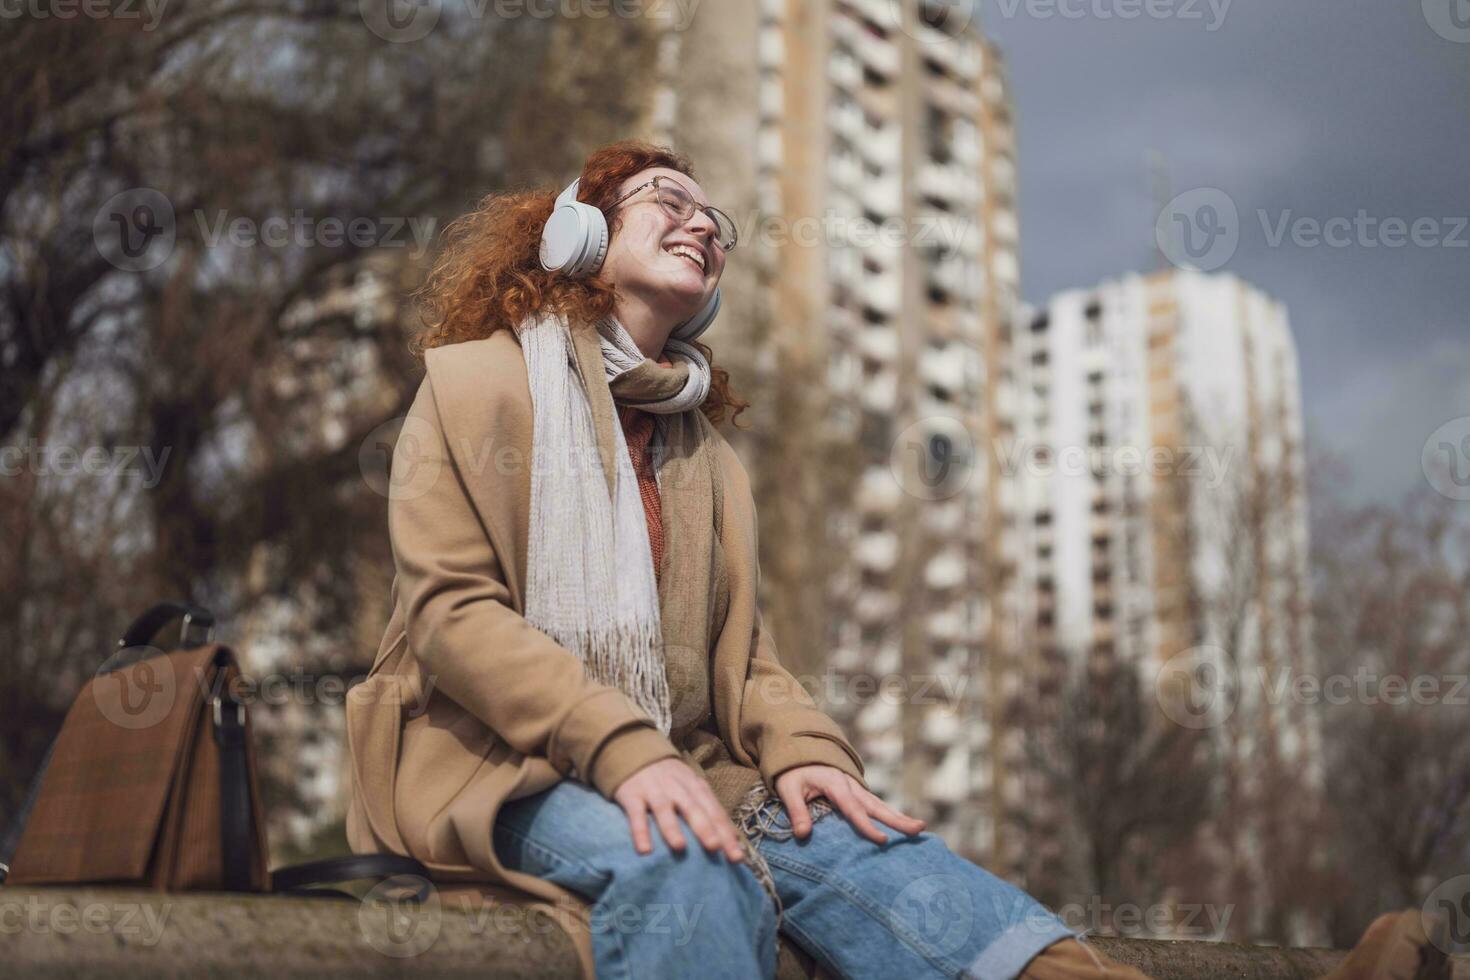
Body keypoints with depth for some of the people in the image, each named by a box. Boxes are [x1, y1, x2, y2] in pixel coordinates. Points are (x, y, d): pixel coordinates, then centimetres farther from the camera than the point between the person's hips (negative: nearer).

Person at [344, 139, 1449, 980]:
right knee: (681, 864, -37)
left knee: (849, 840, -27)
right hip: (497, 761, -3)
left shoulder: (704, 441, 22)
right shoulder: (477, 381, 7)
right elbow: (450, 609, -7)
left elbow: (739, 645, 14)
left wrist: (799, 748, -11)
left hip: (668, 762, 4)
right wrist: (622, 750, -21)